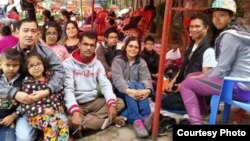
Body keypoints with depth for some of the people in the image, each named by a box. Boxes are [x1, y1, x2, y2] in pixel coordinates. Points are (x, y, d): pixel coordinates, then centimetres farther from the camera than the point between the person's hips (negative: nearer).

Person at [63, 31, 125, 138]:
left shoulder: (97, 64, 6)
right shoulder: (68, 64, -9)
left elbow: (105, 84, -3)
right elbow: (68, 89, -19)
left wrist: (111, 104, -22)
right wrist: (75, 112, -35)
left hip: (94, 102, 5)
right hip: (76, 104, -4)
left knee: (119, 103, -12)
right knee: (70, 120, -36)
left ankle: (83, 121, -19)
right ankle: (108, 120, -19)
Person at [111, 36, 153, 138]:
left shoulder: (141, 62, 6)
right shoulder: (118, 60, -3)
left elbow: (146, 78, -12)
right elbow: (117, 78, -21)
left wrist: (147, 90, -37)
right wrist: (128, 90, -41)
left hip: (137, 92, 2)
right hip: (122, 93, -2)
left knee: (140, 85, -30)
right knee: (130, 84, -33)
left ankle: (146, 117, -44)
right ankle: (137, 120, -49)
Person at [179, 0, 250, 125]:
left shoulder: (229, 36, -15)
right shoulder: (237, 32, 16)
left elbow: (222, 70, -18)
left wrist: (204, 77, -2)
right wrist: (203, 75, 9)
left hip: (237, 84, -10)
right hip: (239, 80, 10)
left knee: (186, 84, -10)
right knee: (192, 77, 19)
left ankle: (196, 122, -13)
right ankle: (200, 113, 20)